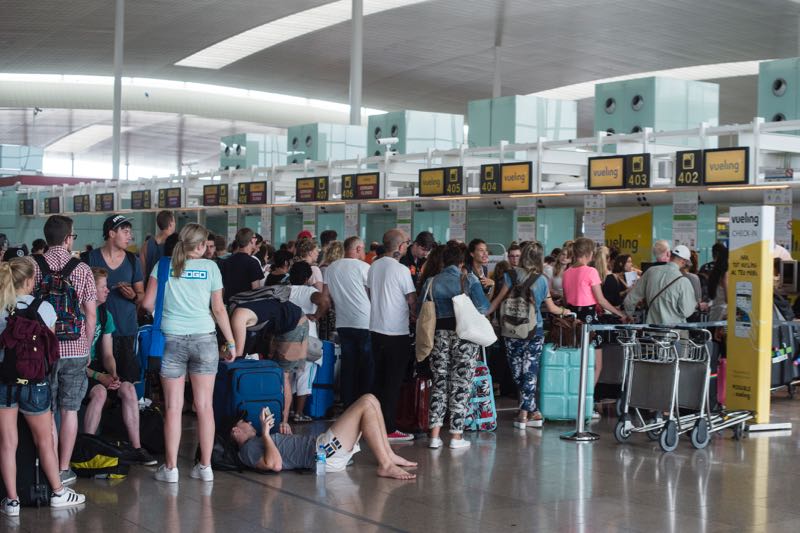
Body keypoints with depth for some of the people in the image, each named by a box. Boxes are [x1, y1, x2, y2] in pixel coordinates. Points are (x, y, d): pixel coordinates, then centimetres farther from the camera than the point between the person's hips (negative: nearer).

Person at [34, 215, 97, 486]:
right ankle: (64, 469, 13)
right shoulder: (82, 269, -3)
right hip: (75, 350, 0)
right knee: (69, 410, 9)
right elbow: (90, 315, -2)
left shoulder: (33, 266, -4)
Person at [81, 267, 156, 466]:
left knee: (128, 388, -16)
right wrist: (98, 376, -22)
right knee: (99, 392, -32)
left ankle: (136, 447, -13)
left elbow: (108, 355, 11)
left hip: (96, 366, 6)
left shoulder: (105, 315, 9)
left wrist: (113, 374, -10)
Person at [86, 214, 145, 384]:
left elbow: (142, 295, 13)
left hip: (128, 330, 2)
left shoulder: (132, 261, 10)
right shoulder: (92, 258, 2)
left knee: (129, 378, -3)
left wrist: (134, 296, -8)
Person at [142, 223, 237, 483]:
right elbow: (219, 309, 3)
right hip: (204, 338, 0)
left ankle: (170, 468, 6)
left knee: (173, 406, 4)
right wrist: (231, 342, 10)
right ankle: (205, 466, 10)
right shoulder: (210, 267, 2)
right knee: (204, 405, 6)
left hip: (172, 339, 0)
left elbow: (148, 303, 0)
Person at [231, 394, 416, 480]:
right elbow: (275, 465, -21)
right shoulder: (248, 448, -3)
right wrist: (265, 433, -16)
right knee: (367, 404, -17)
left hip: (319, 443, 10)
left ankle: (389, 454, 6)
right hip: (323, 453, -10)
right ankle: (385, 465, -19)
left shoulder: (258, 443, 25)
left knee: (370, 401, 7)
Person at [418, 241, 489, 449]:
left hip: (439, 335, 3)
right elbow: (482, 307, -7)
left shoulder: (431, 282, 3)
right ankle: (456, 436, 4)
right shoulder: (469, 280, -5)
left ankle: (435, 435, 4)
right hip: (465, 336, -3)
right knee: (460, 384, 3)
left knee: (439, 383, 9)